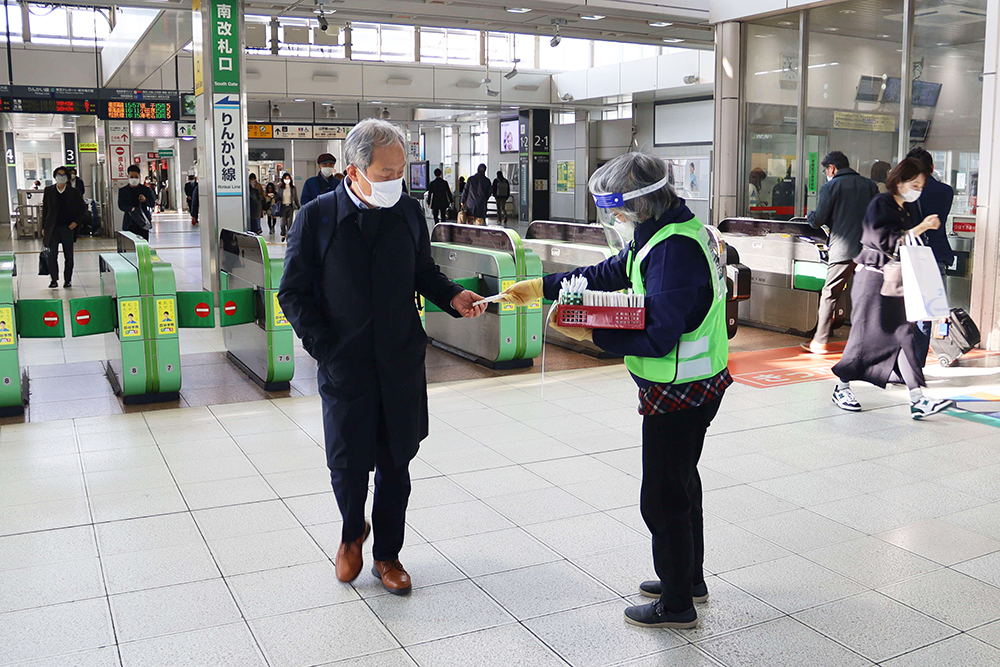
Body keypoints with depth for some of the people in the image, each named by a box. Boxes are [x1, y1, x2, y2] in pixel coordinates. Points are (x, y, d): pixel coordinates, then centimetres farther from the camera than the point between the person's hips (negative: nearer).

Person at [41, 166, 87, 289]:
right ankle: (54, 280, 0)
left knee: (69, 256, 4)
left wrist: (76, 222, -2)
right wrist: (43, 227, 5)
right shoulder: (48, 191, 6)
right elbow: (44, 209, 8)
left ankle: (68, 280, 14)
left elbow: (83, 208, 10)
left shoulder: (74, 192, 3)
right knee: (52, 254, -8)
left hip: (68, 228, 0)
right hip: (53, 228, 0)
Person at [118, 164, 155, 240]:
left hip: (143, 222, 0)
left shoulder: (146, 189, 8)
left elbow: (152, 203, 1)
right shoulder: (122, 191, 9)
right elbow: (121, 205, 1)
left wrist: (145, 200, -21)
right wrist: (131, 208, -19)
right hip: (129, 224, 0)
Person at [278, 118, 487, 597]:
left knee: (395, 465, 11)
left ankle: (387, 554, 30)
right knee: (348, 466, 6)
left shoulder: (408, 212, 2)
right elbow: (293, 293, -2)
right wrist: (324, 348, -11)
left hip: (402, 364, 2)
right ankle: (352, 532, 38)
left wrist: (452, 297, -4)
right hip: (344, 365, -2)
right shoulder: (316, 218, -7)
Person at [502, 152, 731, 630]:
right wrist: (541, 287, 11)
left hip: (679, 392, -11)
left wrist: (591, 334, -22)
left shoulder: (674, 250, -26)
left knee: (663, 497, 3)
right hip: (689, 387, 11)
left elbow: (658, 339, -29)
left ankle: (676, 604, 20)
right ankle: (689, 578, 42)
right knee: (681, 482, 23)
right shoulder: (666, 233, 6)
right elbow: (609, 273, 14)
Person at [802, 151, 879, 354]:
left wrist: (810, 215, 15)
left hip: (843, 248, -5)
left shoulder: (830, 187, -3)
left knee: (829, 294, 1)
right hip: (868, 248, 5)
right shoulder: (869, 185, 12)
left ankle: (820, 342, 3)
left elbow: (818, 220, -7)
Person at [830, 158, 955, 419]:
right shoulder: (880, 204, -10)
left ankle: (917, 400, -4)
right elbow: (887, 242, -20)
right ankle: (841, 387, 17)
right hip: (874, 279, -7)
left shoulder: (909, 209, 14)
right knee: (865, 334, 0)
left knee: (906, 334, -1)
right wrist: (920, 228, -21)